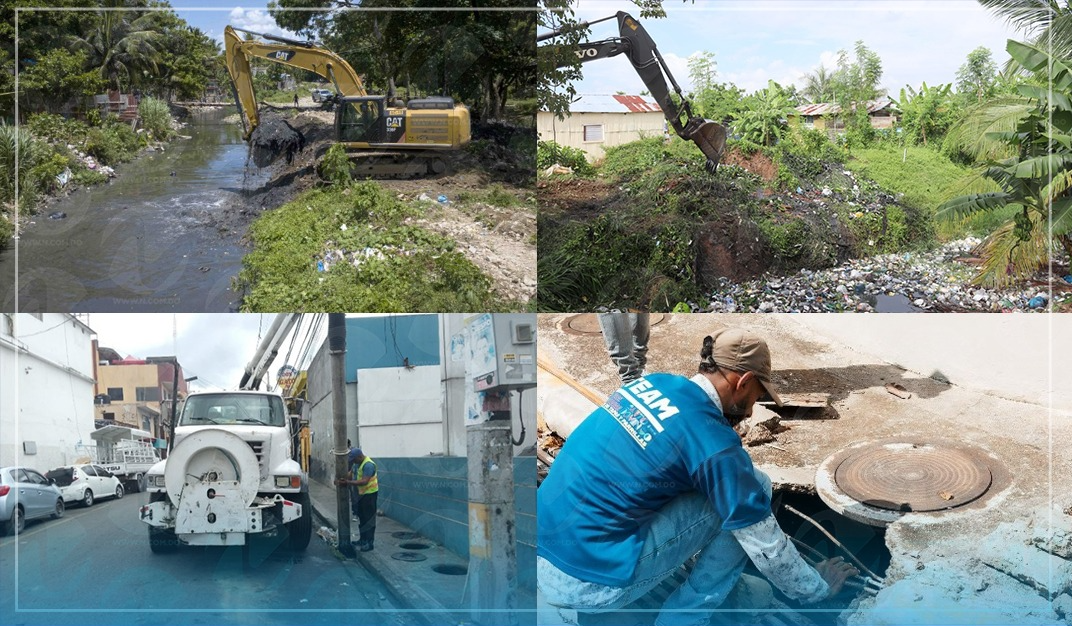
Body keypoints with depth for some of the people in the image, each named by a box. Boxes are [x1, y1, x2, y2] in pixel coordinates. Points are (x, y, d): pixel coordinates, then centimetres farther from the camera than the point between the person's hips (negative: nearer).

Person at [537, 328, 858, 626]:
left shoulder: (652, 382, 8)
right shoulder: (713, 441, -13)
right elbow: (765, 546, -3)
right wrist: (817, 589, 16)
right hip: (587, 582, -8)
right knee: (753, 488, -1)